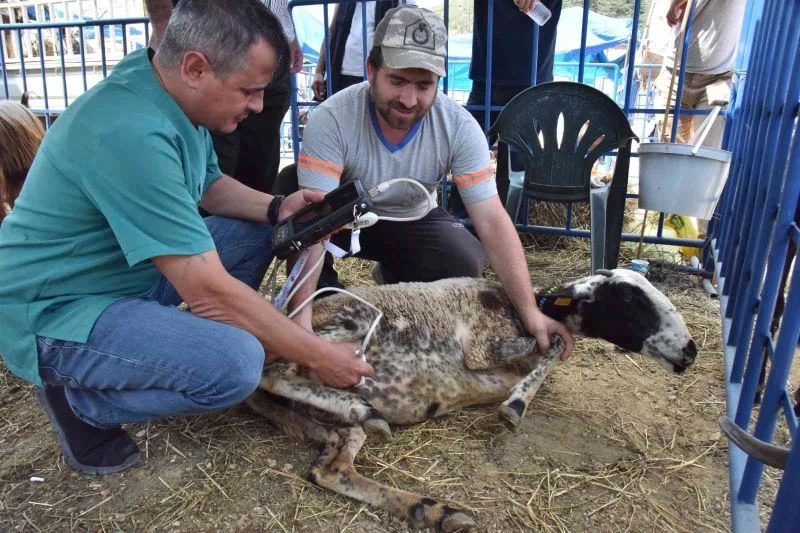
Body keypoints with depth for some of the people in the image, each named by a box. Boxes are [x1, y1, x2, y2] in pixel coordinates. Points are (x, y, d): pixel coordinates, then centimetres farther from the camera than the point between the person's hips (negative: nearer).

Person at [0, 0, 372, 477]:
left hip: (128, 269, 9)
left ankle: (179, 350, 12)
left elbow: (207, 185, 13)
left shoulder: (172, 89, -3)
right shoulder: (132, 133, -31)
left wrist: (276, 208, -6)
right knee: (236, 363, -29)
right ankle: (81, 402, -3)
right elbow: (207, 290, -32)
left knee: (257, 231, 7)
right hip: (55, 312, -9)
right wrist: (318, 355, -23)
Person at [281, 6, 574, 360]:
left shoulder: (459, 126, -23)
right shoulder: (332, 119, -30)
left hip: (412, 221, 2)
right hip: (344, 218, -1)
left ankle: (394, 279, 9)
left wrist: (529, 311, -33)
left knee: (466, 266, -27)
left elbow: (492, 221, -25)